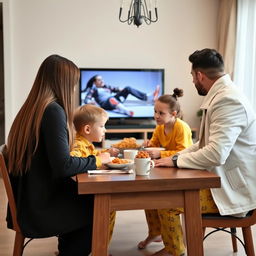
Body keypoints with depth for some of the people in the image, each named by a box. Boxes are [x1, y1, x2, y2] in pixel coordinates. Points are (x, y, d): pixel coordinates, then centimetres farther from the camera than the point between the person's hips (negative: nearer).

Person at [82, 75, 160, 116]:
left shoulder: (106, 87, 31)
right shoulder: (93, 90, 15)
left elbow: (116, 89, 25)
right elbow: (85, 99, 3)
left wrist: (123, 91, 3)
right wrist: (90, 101, -20)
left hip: (115, 101, 6)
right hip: (105, 104, -6)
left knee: (127, 88, -10)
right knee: (111, 98, -41)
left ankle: (149, 98, -29)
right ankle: (126, 111, -73)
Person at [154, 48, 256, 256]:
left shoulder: (228, 100, -23)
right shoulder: (222, 95, 8)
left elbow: (216, 153, -30)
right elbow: (205, 143, 16)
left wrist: (175, 161, -16)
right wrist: (176, 156, 4)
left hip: (233, 190, -9)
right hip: (222, 180, 10)